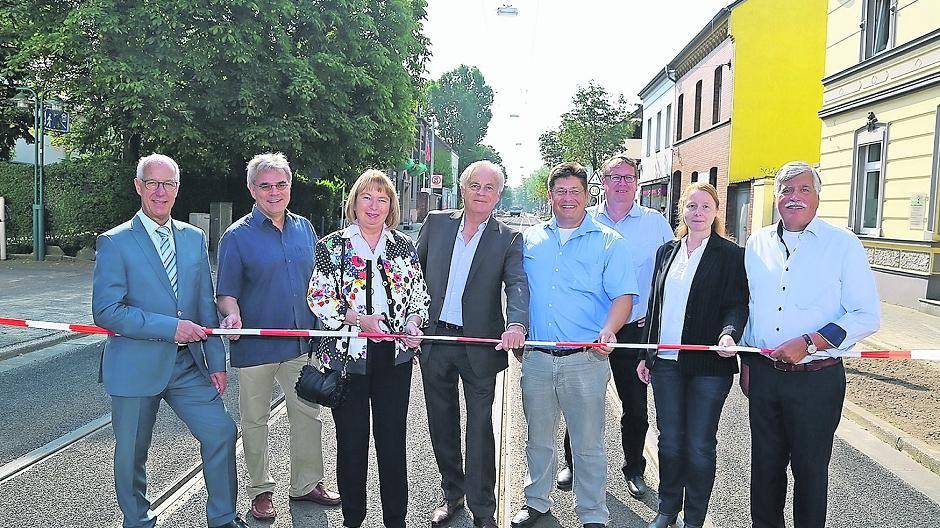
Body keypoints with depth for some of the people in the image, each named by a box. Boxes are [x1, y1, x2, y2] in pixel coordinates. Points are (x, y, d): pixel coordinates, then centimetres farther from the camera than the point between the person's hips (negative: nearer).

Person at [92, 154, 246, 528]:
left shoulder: (194, 238, 7)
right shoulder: (115, 242, -7)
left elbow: (206, 305, 9)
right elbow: (105, 311, -15)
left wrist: (216, 362, 5)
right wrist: (170, 327, -20)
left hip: (188, 364, 4)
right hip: (136, 367, -3)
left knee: (222, 432, 0)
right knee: (131, 454, 10)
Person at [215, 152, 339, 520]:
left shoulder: (304, 228, 8)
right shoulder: (237, 236, -5)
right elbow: (226, 292, -6)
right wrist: (233, 314, -26)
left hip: (301, 344, 4)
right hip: (254, 346, -3)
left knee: (308, 414, 11)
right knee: (255, 420, 10)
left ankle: (306, 483, 27)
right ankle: (261, 489, 27)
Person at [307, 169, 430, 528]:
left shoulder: (403, 245, 9)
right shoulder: (332, 246, 1)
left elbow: (419, 293, 14)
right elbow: (318, 298, -4)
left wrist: (414, 322, -6)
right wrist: (358, 319, -16)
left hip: (395, 354, 2)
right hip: (347, 354, -2)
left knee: (393, 438, 6)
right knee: (351, 440, 7)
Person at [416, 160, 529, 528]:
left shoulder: (509, 239, -1)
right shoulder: (436, 223, 6)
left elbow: (517, 284, -15)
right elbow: (414, 270, 10)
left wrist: (516, 323, -34)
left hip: (480, 344, -3)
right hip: (435, 340, 3)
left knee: (480, 429, 3)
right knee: (442, 425, 15)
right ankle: (452, 494, 35)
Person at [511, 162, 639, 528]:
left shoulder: (609, 242, 0)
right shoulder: (531, 239, 11)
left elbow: (623, 294, -5)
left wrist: (608, 331, -23)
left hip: (586, 360, -3)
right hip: (536, 357, 3)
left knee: (588, 444, 5)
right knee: (538, 438, 16)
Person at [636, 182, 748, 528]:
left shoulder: (732, 255, -3)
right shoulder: (666, 251, 11)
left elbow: (737, 305, -7)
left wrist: (729, 333, -28)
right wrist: (646, 355, 13)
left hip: (708, 365, -4)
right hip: (665, 362, 4)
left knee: (700, 445, 5)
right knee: (669, 440, 13)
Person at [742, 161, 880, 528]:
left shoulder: (843, 245, -6)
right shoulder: (757, 244, 7)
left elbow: (867, 316, -9)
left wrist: (809, 342, -19)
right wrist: (746, 362, 13)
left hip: (816, 378, -4)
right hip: (763, 374, 4)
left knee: (810, 468, 9)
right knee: (765, 464, 15)